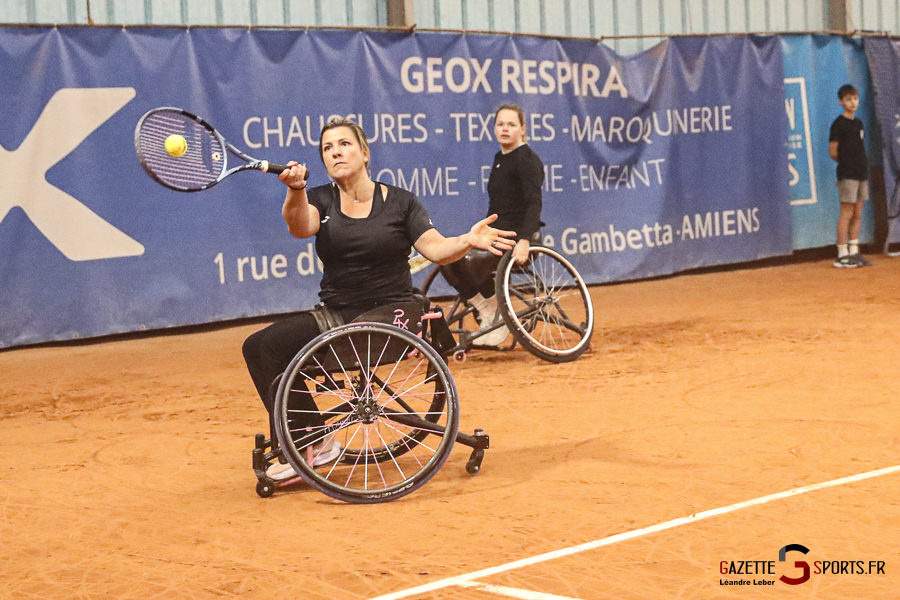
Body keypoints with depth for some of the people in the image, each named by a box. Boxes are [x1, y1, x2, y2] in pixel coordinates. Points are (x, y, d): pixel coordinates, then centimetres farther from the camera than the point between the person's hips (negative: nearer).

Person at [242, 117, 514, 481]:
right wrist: (295, 190, -36)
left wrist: (467, 241, -28)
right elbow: (300, 227, -15)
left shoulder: (401, 202, 4)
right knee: (258, 347, -15)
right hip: (335, 314, 5)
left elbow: (435, 248, -6)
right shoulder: (320, 200, 8)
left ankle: (315, 444, -12)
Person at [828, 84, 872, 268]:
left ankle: (854, 252, 14)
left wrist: (860, 163, 6)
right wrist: (848, 162, 2)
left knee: (858, 214, 8)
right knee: (846, 214, -7)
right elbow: (833, 152, -9)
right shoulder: (839, 124, -8)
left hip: (861, 173, 7)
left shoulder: (858, 122, 14)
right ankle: (842, 255, -4)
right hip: (847, 175, -7)